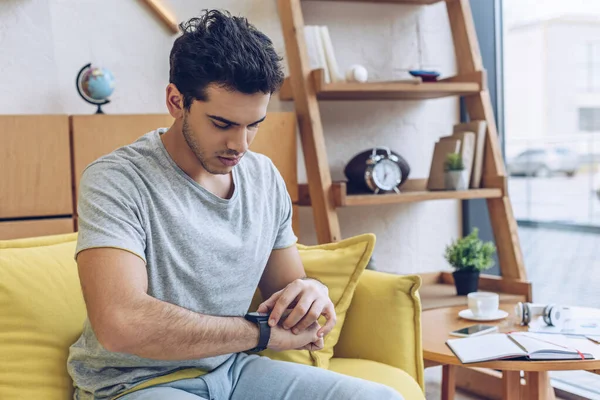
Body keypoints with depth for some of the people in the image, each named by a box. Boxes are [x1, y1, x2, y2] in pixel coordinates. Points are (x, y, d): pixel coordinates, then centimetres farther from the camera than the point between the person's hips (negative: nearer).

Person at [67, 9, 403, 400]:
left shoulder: (265, 176, 5)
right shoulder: (116, 180, -16)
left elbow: (287, 282, 14)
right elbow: (120, 323, -29)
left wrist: (311, 294, -12)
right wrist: (264, 330, -21)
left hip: (233, 368, 7)